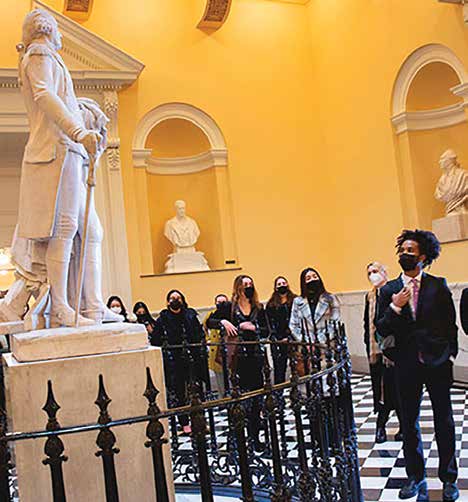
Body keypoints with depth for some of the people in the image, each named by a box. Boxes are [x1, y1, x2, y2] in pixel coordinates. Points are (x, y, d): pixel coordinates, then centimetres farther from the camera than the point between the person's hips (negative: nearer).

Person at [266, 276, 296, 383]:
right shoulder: (271, 305, 13)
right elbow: (270, 323, 8)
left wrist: (289, 337, -7)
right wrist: (276, 338, -5)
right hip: (278, 341, 1)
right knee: (279, 367, -3)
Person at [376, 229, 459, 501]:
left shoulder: (438, 285, -1)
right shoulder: (389, 290, 2)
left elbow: (451, 323, 5)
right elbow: (381, 330, -1)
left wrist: (450, 354, 0)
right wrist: (394, 307, -16)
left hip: (438, 363, -1)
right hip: (407, 365, 1)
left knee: (444, 420, 8)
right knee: (409, 422, 10)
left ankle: (449, 478, 24)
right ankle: (416, 477, 25)